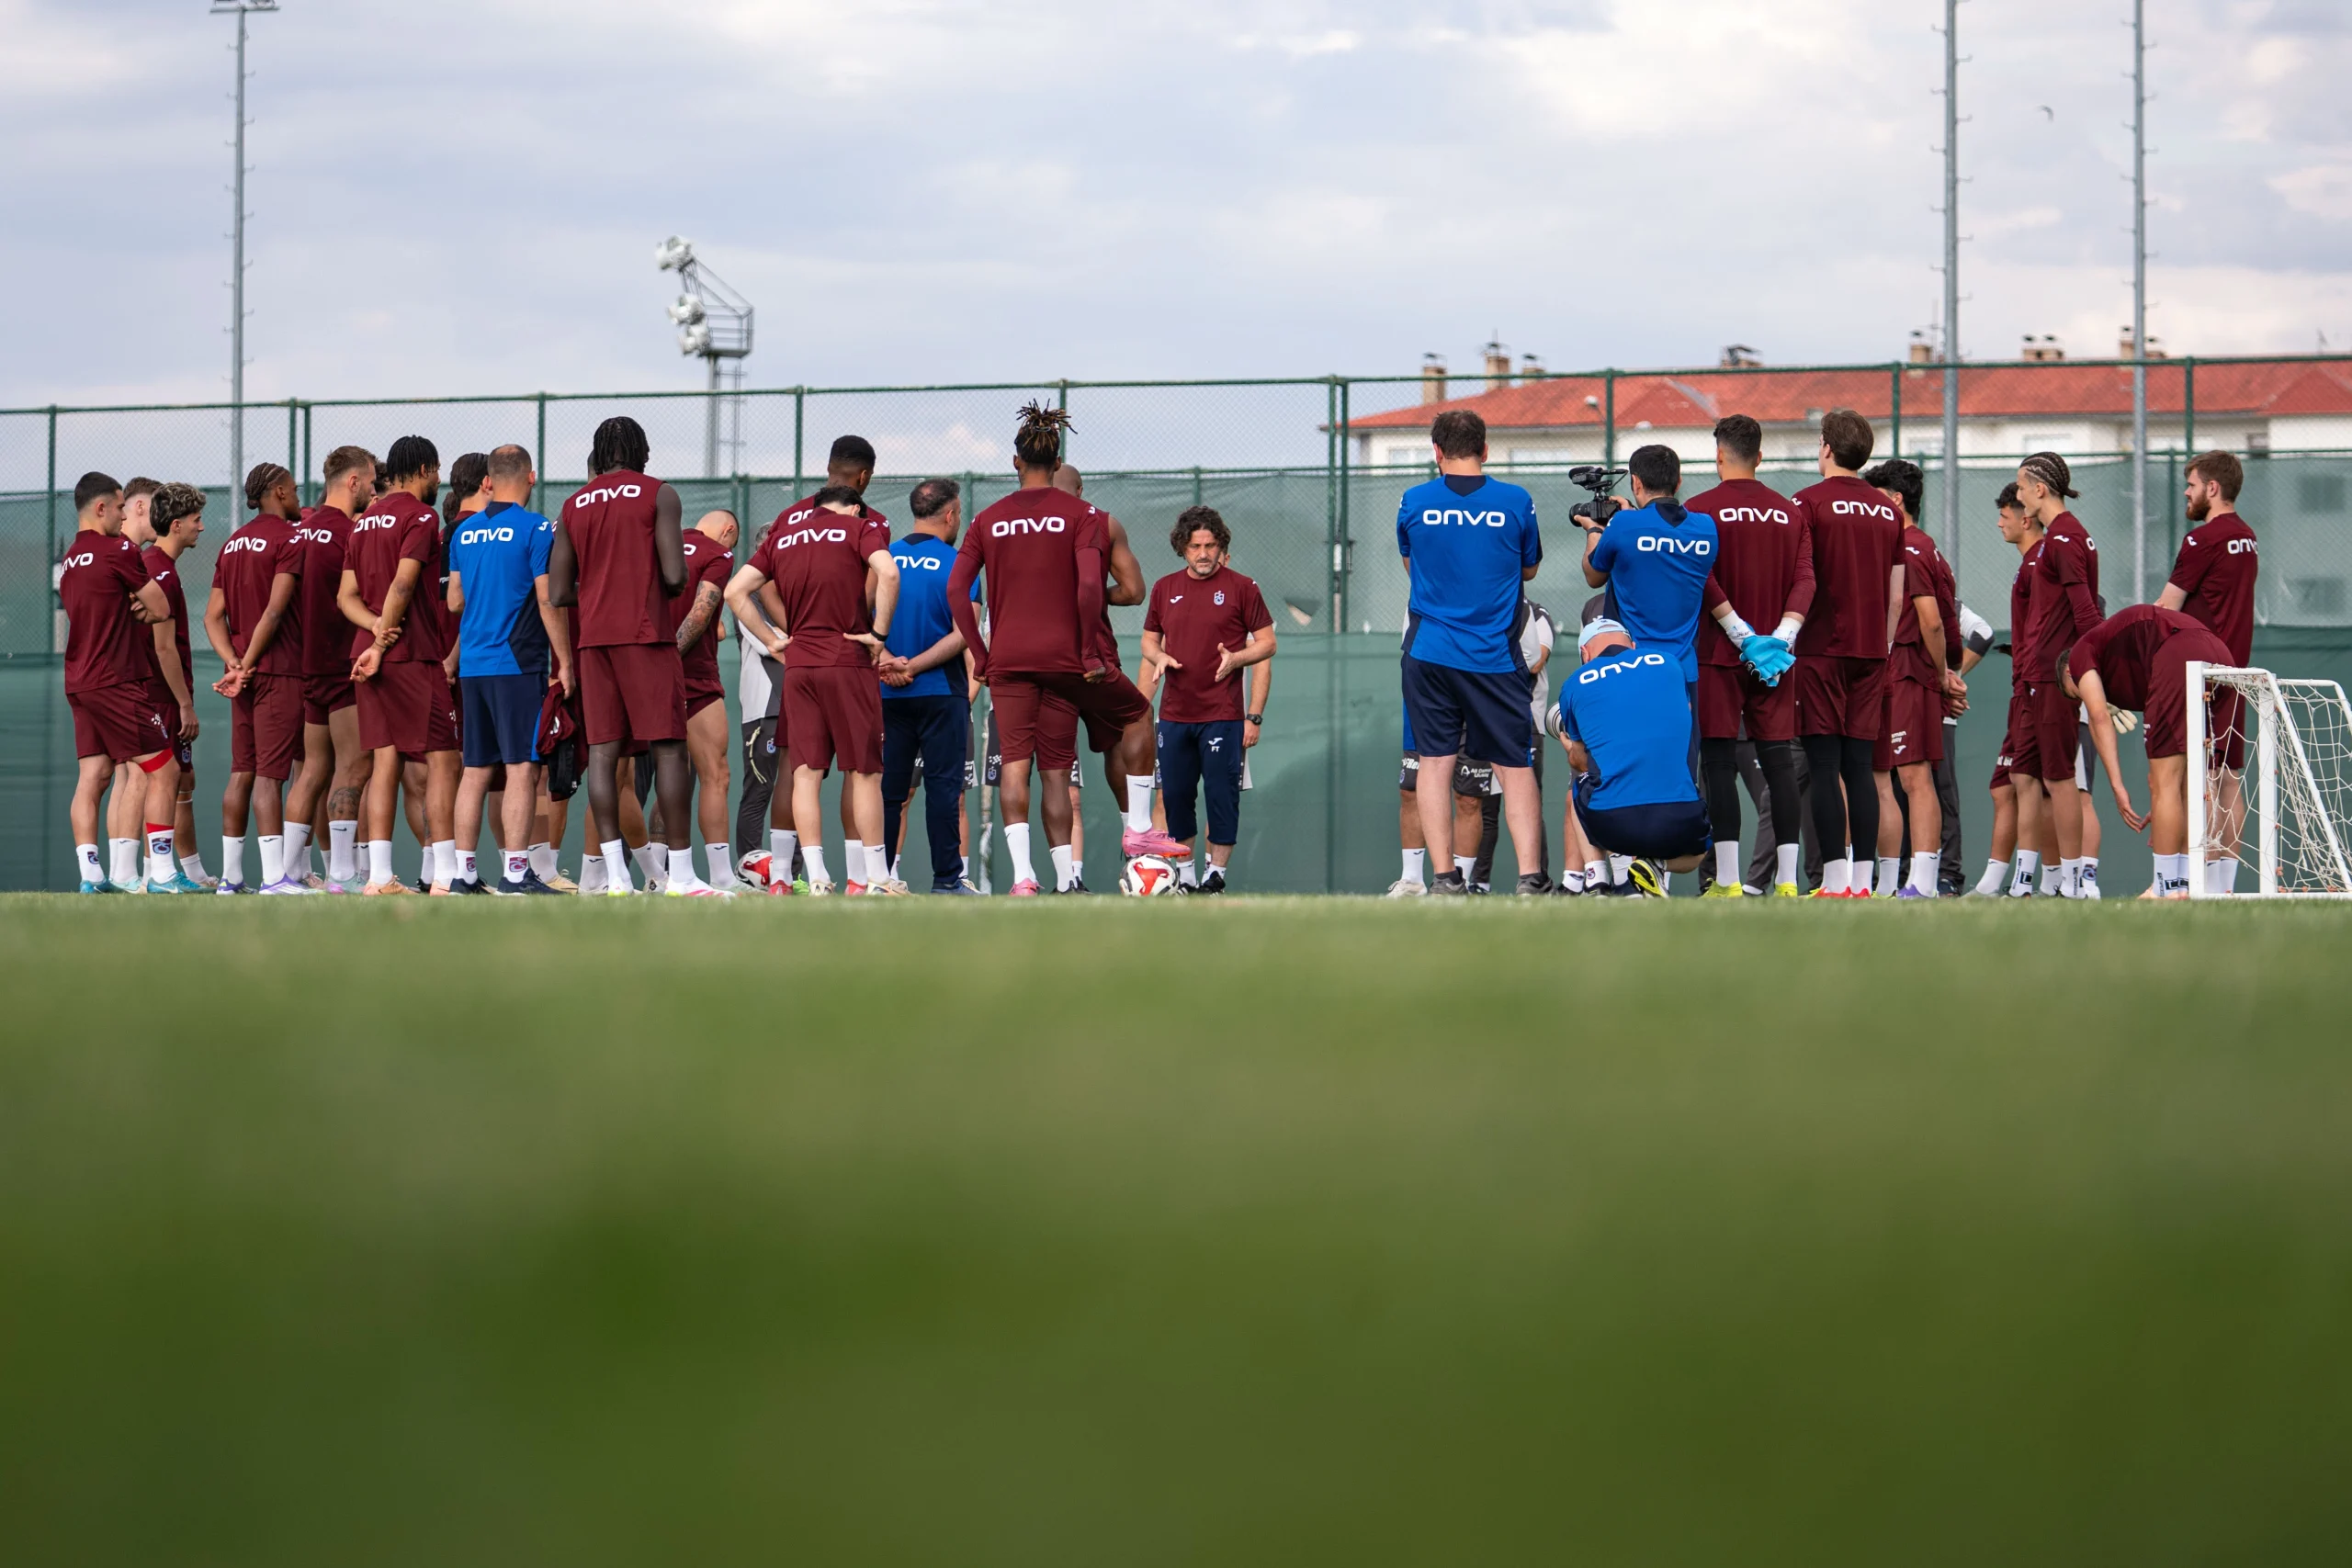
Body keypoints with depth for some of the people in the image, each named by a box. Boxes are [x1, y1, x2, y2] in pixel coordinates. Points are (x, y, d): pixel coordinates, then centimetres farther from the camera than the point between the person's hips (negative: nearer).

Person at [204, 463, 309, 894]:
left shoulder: (232, 544, 16)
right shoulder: (288, 539, -8)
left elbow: (214, 616, 10)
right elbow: (276, 609, -16)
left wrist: (233, 662, -1)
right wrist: (247, 664, -10)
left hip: (245, 673, 7)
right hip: (279, 670, -7)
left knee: (241, 773, 10)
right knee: (270, 774, -10)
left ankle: (231, 875, 11)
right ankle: (274, 875, -13)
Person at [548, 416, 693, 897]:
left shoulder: (573, 506, 11)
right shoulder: (659, 496, -2)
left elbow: (559, 594, 8)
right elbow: (675, 576, -11)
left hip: (592, 637, 4)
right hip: (645, 633, -4)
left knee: (603, 750, 2)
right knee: (668, 748, -2)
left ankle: (615, 873, -5)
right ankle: (681, 870, -5)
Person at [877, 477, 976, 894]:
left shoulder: (883, 559, 6)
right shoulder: (956, 564, -6)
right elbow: (963, 634, -13)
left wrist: (888, 662, -8)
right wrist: (914, 667, -11)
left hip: (890, 693, 4)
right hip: (941, 693, -4)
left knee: (889, 787, 8)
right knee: (943, 785, -2)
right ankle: (946, 879, -3)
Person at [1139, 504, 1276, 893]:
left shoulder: (1241, 588, 0)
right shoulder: (1165, 588, 11)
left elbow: (1267, 644, 2)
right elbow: (1149, 641, 21)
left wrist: (1236, 658, -13)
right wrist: (1159, 657, 1)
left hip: (1223, 715, -4)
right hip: (1174, 714, 4)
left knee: (1222, 795, -5)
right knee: (1175, 796, 5)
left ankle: (1217, 874, 3)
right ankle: (1184, 875, 14)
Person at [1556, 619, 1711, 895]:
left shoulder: (1574, 685, 9)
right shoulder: (1669, 663, 14)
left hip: (1610, 823, -1)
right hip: (1680, 823, 1)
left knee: (1575, 795, 35)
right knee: (1693, 854, 36)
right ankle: (1653, 863, 1)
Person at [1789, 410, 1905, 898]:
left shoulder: (1810, 502, -6)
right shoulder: (1888, 511, 10)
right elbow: (1896, 597, 13)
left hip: (1823, 651, -5)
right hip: (1870, 653, 5)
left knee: (1824, 767, -5)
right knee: (1859, 766, 7)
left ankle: (1835, 881, -11)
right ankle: (1863, 881, 4)